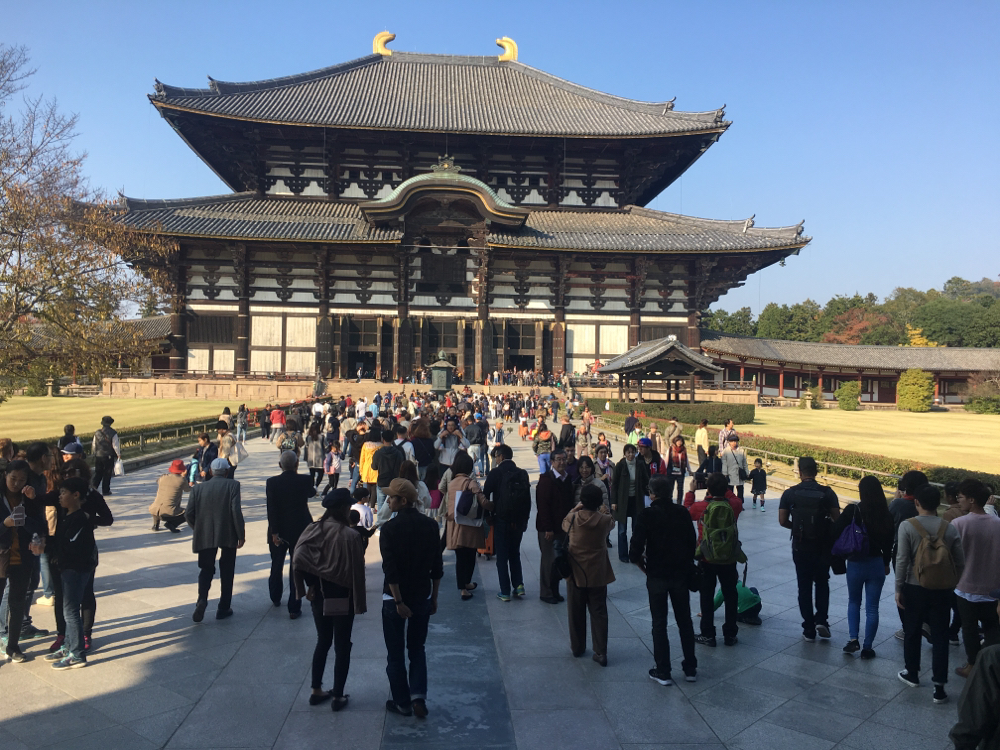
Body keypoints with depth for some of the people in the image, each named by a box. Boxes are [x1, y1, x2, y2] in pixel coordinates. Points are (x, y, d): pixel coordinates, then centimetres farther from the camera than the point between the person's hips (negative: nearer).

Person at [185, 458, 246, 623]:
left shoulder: (198, 488, 4)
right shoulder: (233, 485, -5)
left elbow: (189, 514, 0)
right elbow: (236, 511, -14)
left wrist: (198, 530, 16)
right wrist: (241, 534, -7)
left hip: (205, 536, 2)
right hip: (228, 535, -2)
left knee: (206, 569, 17)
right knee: (227, 572, 12)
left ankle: (202, 598, -8)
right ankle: (224, 609, 17)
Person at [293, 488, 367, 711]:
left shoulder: (312, 530, -5)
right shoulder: (350, 535, -19)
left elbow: (298, 559, -11)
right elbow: (356, 571, -14)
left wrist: (309, 585, 1)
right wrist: (359, 601, -5)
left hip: (319, 595, 5)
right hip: (342, 597, -5)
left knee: (323, 641, 21)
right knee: (342, 646, 9)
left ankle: (316, 691, 29)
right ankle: (338, 697, 17)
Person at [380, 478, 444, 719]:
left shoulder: (390, 528, -15)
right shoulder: (430, 525, -2)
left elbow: (390, 569, -19)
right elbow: (437, 566, 2)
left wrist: (399, 602, -14)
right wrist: (434, 597, 10)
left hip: (396, 599, -4)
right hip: (422, 597, 4)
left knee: (396, 653, 11)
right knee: (417, 649, 19)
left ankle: (402, 703, 19)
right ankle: (418, 697, 7)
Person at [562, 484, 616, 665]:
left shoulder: (573, 518, -14)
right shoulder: (605, 520, -14)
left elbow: (564, 524, 10)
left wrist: (575, 508, 17)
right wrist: (603, 507, 19)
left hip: (576, 573, 0)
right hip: (598, 574, 0)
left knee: (576, 613, 15)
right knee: (599, 613, 7)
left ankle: (577, 647, 26)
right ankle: (601, 652, 7)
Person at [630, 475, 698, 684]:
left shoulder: (647, 514, -14)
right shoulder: (683, 512, -3)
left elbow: (636, 547, -19)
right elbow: (692, 542, -1)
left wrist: (640, 563, 0)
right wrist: (686, 564, 11)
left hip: (657, 575, -3)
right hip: (681, 574, 3)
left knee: (659, 624, 8)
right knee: (685, 621, 16)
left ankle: (663, 672, 14)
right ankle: (690, 668, 25)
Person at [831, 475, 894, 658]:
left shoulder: (852, 510, -14)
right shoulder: (886, 515, -5)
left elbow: (834, 533, -15)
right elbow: (889, 542, 4)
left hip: (855, 563, -1)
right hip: (876, 564, 2)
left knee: (853, 602, 20)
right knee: (872, 608, 10)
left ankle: (853, 639, 8)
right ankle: (867, 648, 15)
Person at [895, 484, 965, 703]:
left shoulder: (907, 526, -11)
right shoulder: (950, 529, -3)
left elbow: (902, 561, -12)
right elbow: (960, 563, 0)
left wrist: (898, 589, -4)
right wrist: (952, 585, 15)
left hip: (915, 588, -2)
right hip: (942, 591, 2)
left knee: (912, 632, 16)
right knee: (940, 637, 7)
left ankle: (912, 675, 32)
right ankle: (939, 687, 7)